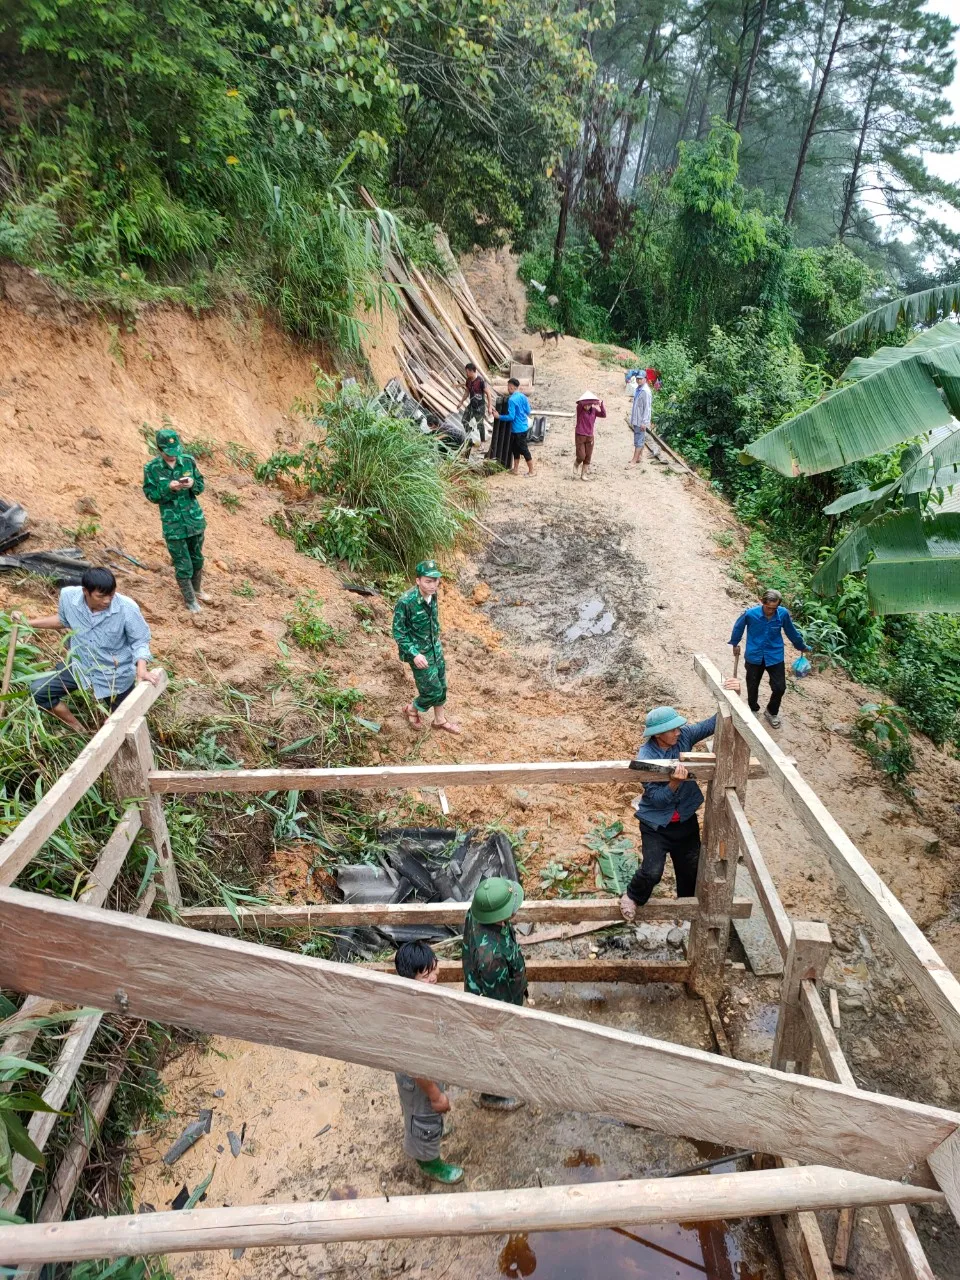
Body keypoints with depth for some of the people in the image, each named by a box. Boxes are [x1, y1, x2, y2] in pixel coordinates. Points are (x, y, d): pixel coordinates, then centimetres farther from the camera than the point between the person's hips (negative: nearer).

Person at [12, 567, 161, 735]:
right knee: (38, 690, -5)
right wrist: (28, 622, 2)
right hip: (79, 665, 3)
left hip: (115, 672, -3)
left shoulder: (127, 608, -32)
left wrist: (141, 670, -34)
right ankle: (79, 730, 15)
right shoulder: (68, 596, -20)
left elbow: (140, 640, -17)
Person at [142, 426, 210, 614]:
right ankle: (190, 600, 20)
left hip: (195, 519, 4)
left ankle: (197, 590, 43)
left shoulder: (188, 461, -3)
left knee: (197, 559, 20)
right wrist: (169, 488, -24)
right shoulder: (152, 468, -11)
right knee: (183, 565, 2)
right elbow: (151, 495, -8)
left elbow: (201, 486, 4)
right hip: (173, 525, -3)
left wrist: (193, 484, -19)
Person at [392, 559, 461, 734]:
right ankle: (412, 709, 32)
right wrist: (414, 654, -26)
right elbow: (399, 632, -20)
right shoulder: (406, 602, -29)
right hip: (419, 653, -7)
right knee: (433, 690, 3)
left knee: (441, 686, 18)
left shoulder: (432, 594, -8)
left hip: (435, 647, 7)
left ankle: (440, 720, 39)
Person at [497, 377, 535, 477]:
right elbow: (528, 411, 10)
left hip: (518, 429, -8)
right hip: (524, 427, 8)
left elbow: (511, 417, -22)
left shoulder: (512, 400, -20)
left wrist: (499, 416, -11)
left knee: (524, 450, 1)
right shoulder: (523, 397, 4)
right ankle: (515, 469, 26)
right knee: (515, 448, 19)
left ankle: (531, 471, 8)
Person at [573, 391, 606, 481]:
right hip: (580, 436, -4)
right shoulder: (579, 408, -10)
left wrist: (601, 403, -20)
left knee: (588, 457, 5)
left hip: (590, 437, 4)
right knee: (581, 457, -8)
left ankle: (584, 474, 18)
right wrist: (594, 401, -28)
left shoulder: (593, 410, 1)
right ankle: (576, 464, 24)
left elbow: (603, 415, -10)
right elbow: (582, 402, -31)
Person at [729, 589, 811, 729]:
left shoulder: (783, 613, -15)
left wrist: (802, 647, 18)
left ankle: (772, 712, 29)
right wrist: (735, 644, 14)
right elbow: (738, 627, 0)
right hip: (754, 656, -1)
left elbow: (791, 631, 4)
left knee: (780, 687, 1)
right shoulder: (750, 613, -21)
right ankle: (754, 710, 41)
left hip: (775, 657, 1)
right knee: (752, 687, 13)